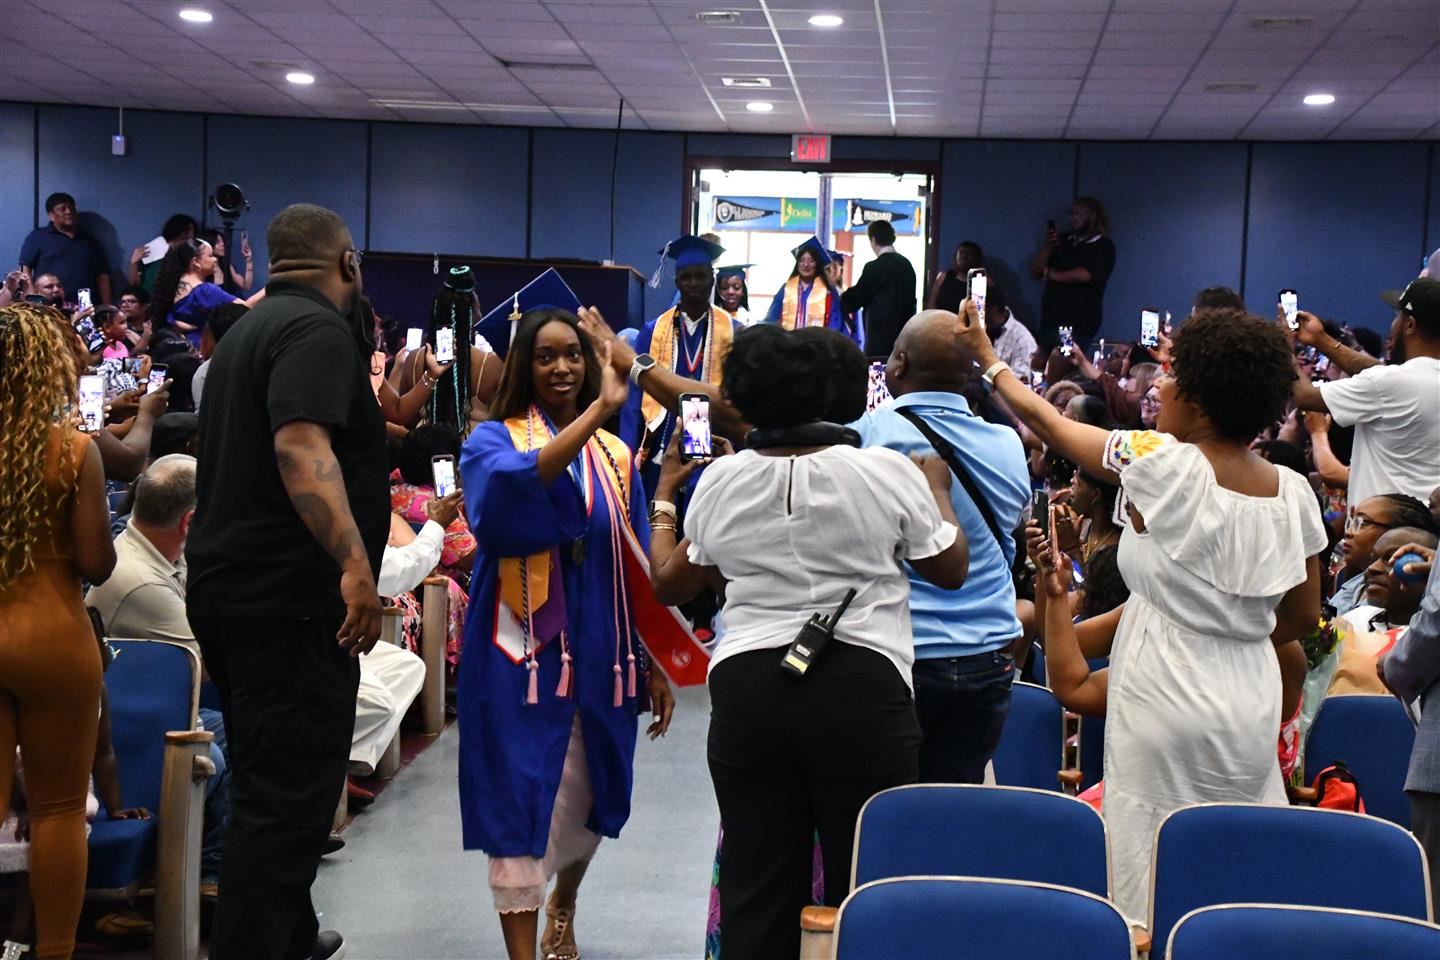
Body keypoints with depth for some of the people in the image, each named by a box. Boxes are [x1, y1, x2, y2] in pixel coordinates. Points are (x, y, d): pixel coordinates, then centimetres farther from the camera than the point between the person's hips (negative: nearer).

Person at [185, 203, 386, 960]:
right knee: (287, 793, -6)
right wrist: (354, 561, -36)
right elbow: (301, 446, -28)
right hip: (288, 595, -10)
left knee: (268, 781, 21)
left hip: (233, 586, 10)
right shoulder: (317, 328, -13)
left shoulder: (251, 328, 18)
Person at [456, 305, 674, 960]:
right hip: (521, 654, -4)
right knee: (520, 807, -3)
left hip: (599, 658, 4)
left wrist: (656, 665, 8)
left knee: (586, 806, 16)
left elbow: (637, 567, 11)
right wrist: (596, 411, -33)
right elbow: (508, 492, -28)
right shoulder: (493, 440, -3)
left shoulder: (615, 455, 9)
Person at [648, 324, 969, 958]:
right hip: (863, 688, -2)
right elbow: (950, 569, 8)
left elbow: (669, 584, 16)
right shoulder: (887, 471, -4)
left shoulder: (720, 482, 4)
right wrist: (937, 489, 24)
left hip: (746, 688, 3)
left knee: (757, 886, 9)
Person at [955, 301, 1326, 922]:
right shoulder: (1293, 493, -2)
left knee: (1153, 880, 4)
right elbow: (1302, 619, 7)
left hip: (1164, 701, -5)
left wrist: (987, 359, 16)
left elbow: (1047, 421, 0)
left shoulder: (1160, 463, -15)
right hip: (1250, 706, 5)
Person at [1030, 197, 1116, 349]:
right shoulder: (1062, 240, 13)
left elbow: (1083, 275, -17)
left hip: (1079, 323, -5)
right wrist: (1048, 247, -4)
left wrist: (1051, 274, -3)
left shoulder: (1103, 246, -2)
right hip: (1050, 319, 5)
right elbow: (1035, 272, 12)